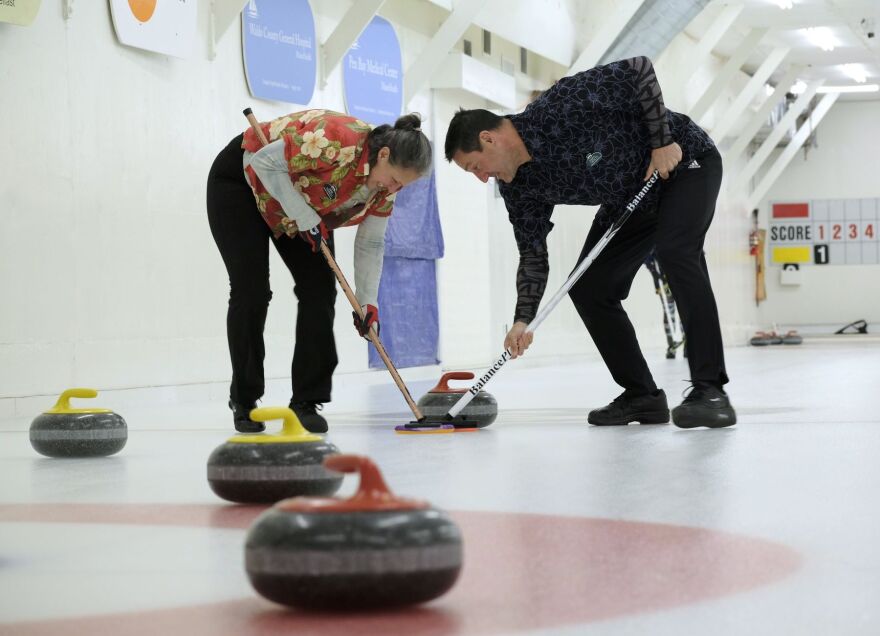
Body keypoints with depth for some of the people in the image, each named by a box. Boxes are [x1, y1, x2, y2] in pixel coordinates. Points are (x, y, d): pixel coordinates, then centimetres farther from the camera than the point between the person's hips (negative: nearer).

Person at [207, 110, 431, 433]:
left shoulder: (386, 187, -13)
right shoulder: (337, 139, -38)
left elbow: (370, 244, -4)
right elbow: (265, 162, -33)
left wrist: (368, 301, -12)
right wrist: (305, 218, -31)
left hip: (305, 204, 7)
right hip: (243, 181, -7)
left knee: (319, 289, -7)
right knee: (251, 293, -11)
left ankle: (306, 402, -2)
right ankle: (243, 403, 3)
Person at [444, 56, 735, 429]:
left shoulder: (560, 107, -32)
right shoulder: (518, 186, -10)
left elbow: (639, 70, -29)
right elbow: (533, 255, -5)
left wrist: (663, 141, -27)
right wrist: (523, 320, -16)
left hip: (683, 162, -8)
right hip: (630, 196, 8)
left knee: (675, 252, -30)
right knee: (588, 286, -3)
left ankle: (710, 391, -29)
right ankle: (641, 396, 6)